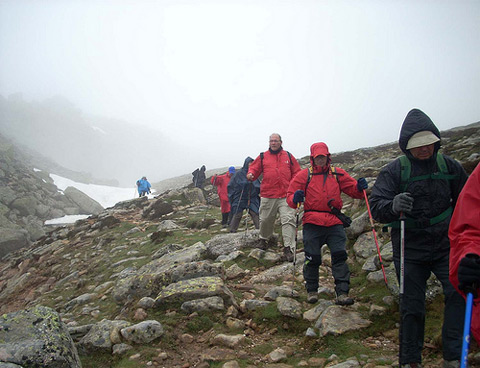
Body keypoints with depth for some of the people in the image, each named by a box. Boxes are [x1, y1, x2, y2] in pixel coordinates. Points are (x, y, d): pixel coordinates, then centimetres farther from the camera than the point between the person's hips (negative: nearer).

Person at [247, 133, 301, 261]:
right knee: (265, 219, 9)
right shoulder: (263, 156, 10)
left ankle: (288, 248, -9)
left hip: (286, 195, 0)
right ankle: (264, 239, 37)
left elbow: (297, 173, 14)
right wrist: (250, 174, -11)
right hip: (267, 196, 1)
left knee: (288, 220, -10)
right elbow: (254, 168, 12)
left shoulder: (288, 156, 11)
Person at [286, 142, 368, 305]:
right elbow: (290, 196, 4)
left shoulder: (338, 174, 12)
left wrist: (359, 187, -11)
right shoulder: (304, 175, 6)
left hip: (334, 223, 2)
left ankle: (342, 293, -2)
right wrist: (295, 199, -19)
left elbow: (353, 189, 11)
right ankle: (311, 290, 21)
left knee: (340, 256, -6)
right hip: (312, 223, -1)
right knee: (312, 258, 2)